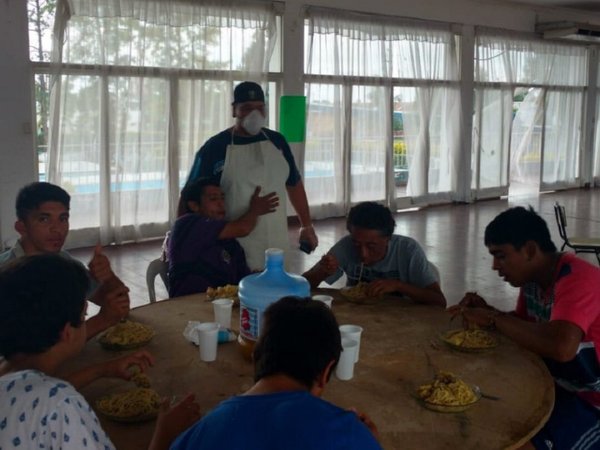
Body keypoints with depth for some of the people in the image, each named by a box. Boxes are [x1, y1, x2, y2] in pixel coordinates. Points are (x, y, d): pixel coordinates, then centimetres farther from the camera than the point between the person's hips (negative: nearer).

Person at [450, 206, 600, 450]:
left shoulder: (578, 279, -26)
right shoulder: (531, 278, 1)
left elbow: (561, 347, -42)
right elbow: (525, 327, 17)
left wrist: (493, 319, -27)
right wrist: (487, 312, -5)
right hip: (557, 386, 9)